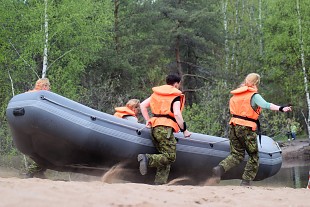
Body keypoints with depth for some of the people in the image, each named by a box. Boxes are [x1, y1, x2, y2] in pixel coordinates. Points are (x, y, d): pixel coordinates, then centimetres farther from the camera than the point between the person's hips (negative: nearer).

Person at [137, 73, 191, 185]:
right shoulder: (176, 96, 0)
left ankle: (159, 182, 1)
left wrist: (148, 120, 20)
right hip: (165, 128, -8)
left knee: (164, 156, 11)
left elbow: (142, 105, 17)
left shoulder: (156, 93, 19)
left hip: (154, 127, 8)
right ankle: (147, 158, -29)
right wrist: (184, 130, -4)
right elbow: (177, 114, -12)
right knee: (170, 156, -10)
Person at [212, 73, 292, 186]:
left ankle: (220, 168, -15)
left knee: (236, 154, 11)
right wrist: (281, 108, -35)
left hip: (233, 125, 6)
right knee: (253, 156, 10)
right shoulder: (254, 95, -8)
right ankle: (246, 181, 6)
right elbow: (266, 105, -25)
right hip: (246, 128, -6)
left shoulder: (236, 94, 13)